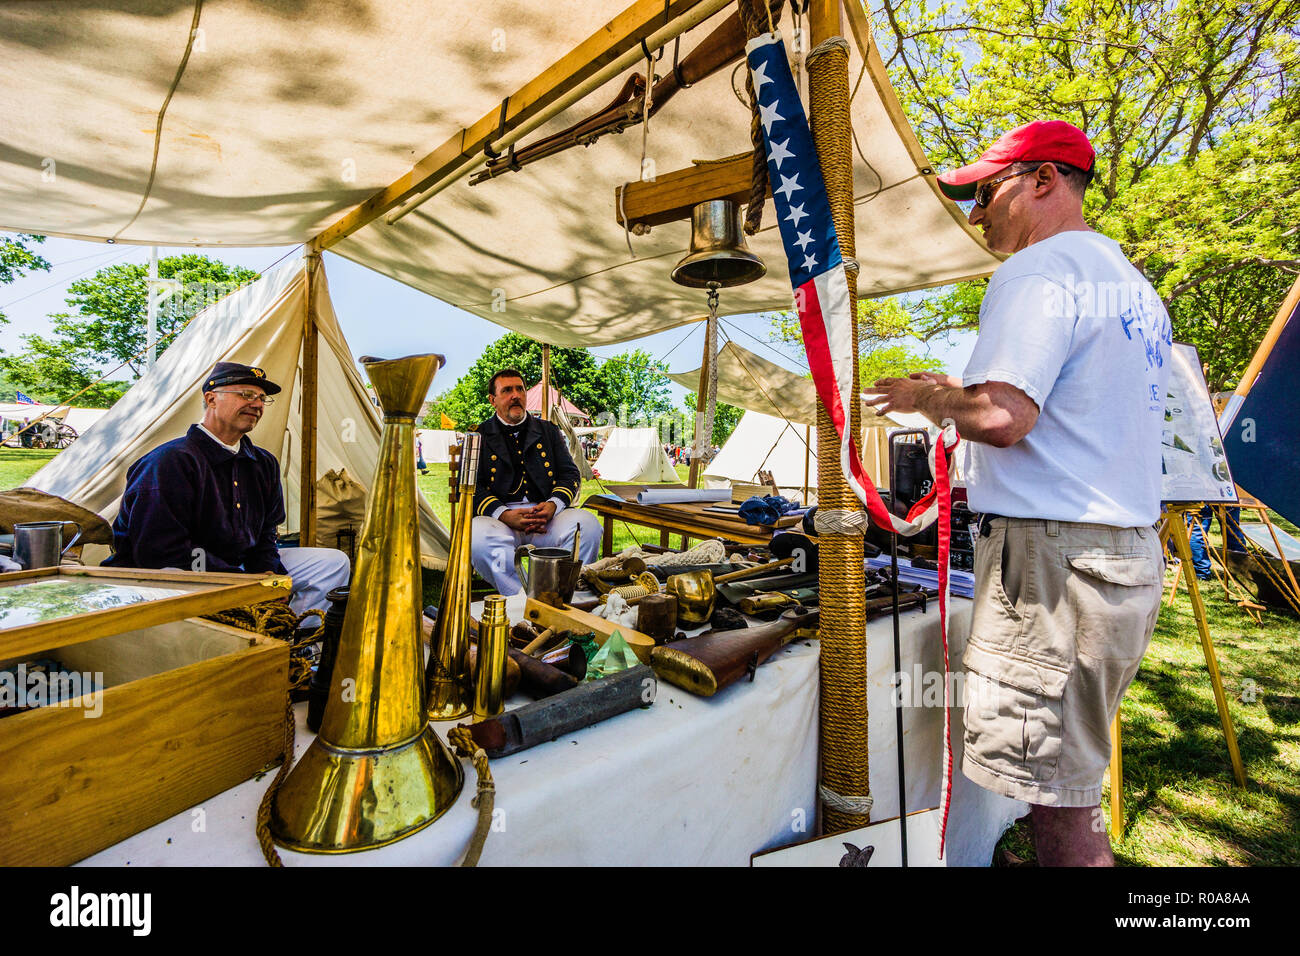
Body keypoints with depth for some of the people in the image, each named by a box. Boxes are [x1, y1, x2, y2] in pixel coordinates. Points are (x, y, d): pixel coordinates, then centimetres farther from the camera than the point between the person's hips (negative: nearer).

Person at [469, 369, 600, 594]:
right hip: (499, 517, -1)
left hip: (547, 515, 2)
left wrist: (553, 505, -9)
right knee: (479, 536, -36)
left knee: (588, 524, -28)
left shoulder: (549, 431, 21)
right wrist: (504, 515, -15)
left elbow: (570, 474, 14)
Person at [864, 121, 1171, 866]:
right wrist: (958, 395, 21)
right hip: (1133, 550, 10)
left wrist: (933, 396, -3)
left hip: (1054, 554, -10)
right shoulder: (1131, 281, 22)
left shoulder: (1036, 271, -10)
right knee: (1073, 773, 20)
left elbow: (1001, 416, -23)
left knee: (1059, 795, 0)